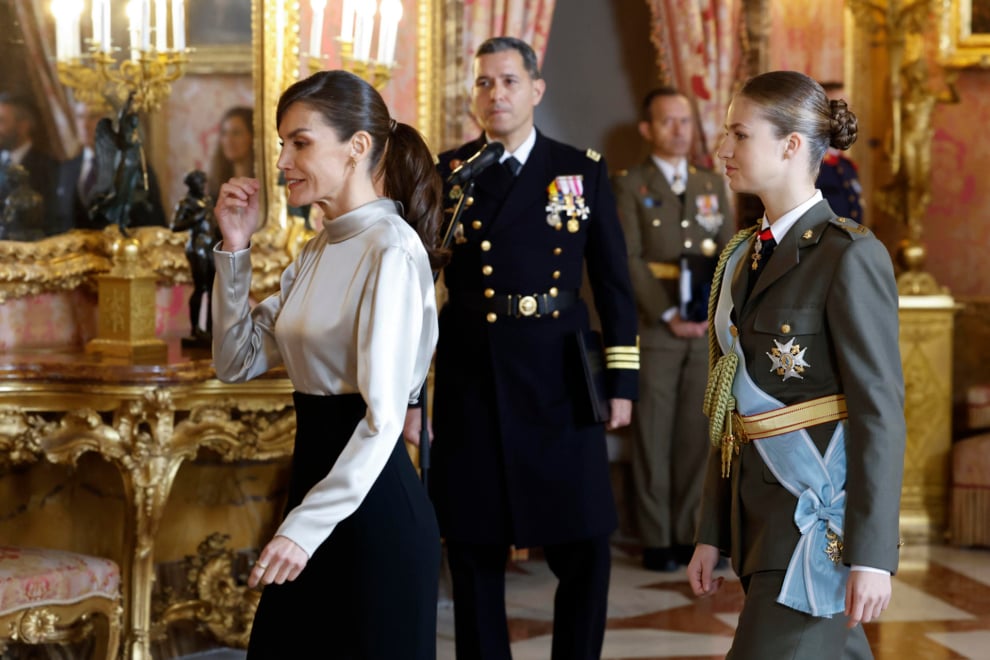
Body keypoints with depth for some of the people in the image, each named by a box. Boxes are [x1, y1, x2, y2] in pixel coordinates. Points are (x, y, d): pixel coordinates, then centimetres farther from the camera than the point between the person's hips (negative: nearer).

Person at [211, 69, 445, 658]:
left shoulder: (391, 250, -16)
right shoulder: (317, 252, 11)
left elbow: (383, 418, -20)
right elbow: (238, 361, 12)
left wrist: (305, 525, -20)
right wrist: (236, 247, 3)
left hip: (374, 499, -8)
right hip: (314, 477, 8)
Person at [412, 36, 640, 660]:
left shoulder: (583, 170, 4)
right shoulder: (444, 174, 4)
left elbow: (614, 283, 6)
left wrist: (621, 381, 1)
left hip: (561, 383, 0)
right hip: (470, 387, 0)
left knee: (585, 549, 2)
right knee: (475, 552, 7)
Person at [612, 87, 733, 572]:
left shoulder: (713, 185, 17)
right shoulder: (630, 186, 3)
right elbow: (629, 259, -6)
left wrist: (716, 309, -5)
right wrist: (667, 315, -13)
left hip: (706, 330, 4)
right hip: (653, 329, -4)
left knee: (697, 436, 4)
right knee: (653, 436, -1)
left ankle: (690, 537, 11)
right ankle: (657, 541, 5)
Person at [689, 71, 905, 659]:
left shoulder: (851, 255, -12)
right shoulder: (743, 255, 11)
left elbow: (881, 412, -15)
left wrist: (872, 554, -19)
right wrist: (712, 534, 13)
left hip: (821, 517, -7)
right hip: (760, 515, 7)